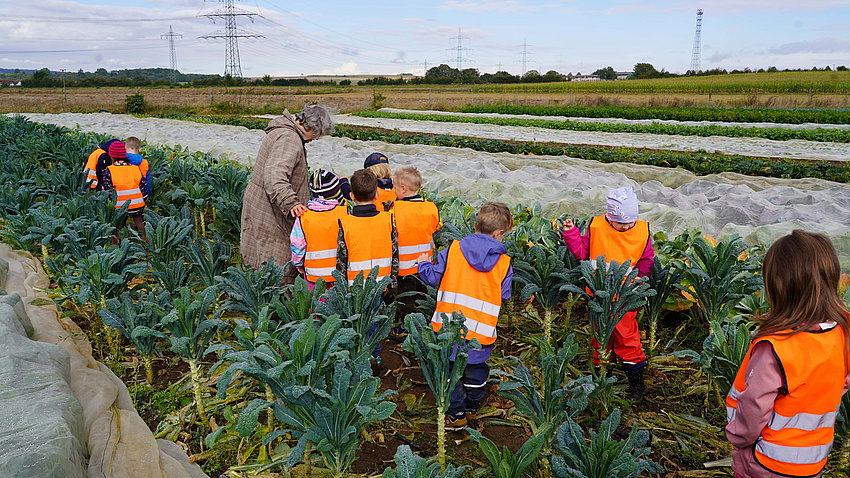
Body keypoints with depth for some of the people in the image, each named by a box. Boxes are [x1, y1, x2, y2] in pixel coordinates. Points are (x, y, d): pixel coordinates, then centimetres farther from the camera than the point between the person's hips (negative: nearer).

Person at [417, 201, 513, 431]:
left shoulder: (453, 249, -6)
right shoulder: (504, 262, -4)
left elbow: (433, 277, -2)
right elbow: (503, 295, 4)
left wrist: (423, 264, 18)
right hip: (480, 329, 1)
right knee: (476, 370, 21)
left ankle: (456, 415, 18)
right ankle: (471, 408, 38)